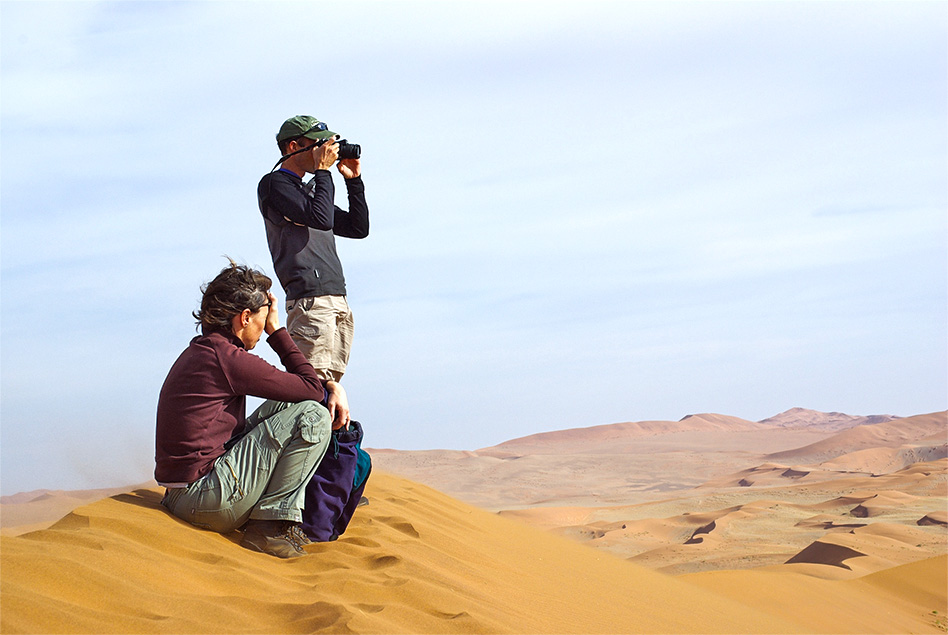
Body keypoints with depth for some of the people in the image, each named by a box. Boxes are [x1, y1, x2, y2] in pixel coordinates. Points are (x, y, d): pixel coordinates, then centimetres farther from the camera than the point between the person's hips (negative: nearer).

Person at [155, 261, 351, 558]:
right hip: (209, 498, -10)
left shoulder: (200, 351, 17)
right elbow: (312, 390, -8)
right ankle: (272, 525, -7)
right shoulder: (227, 358, -15)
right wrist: (277, 331, 1)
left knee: (282, 406, 20)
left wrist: (332, 386, 8)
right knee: (312, 415, -9)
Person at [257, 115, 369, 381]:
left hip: (338, 302, 9)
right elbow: (321, 219, -15)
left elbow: (358, 228, 26)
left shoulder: (309, 190, 26)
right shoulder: (274, 184, 0)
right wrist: (323, 170, -4)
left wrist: (354, 180, 20)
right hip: (310, 300, -9)